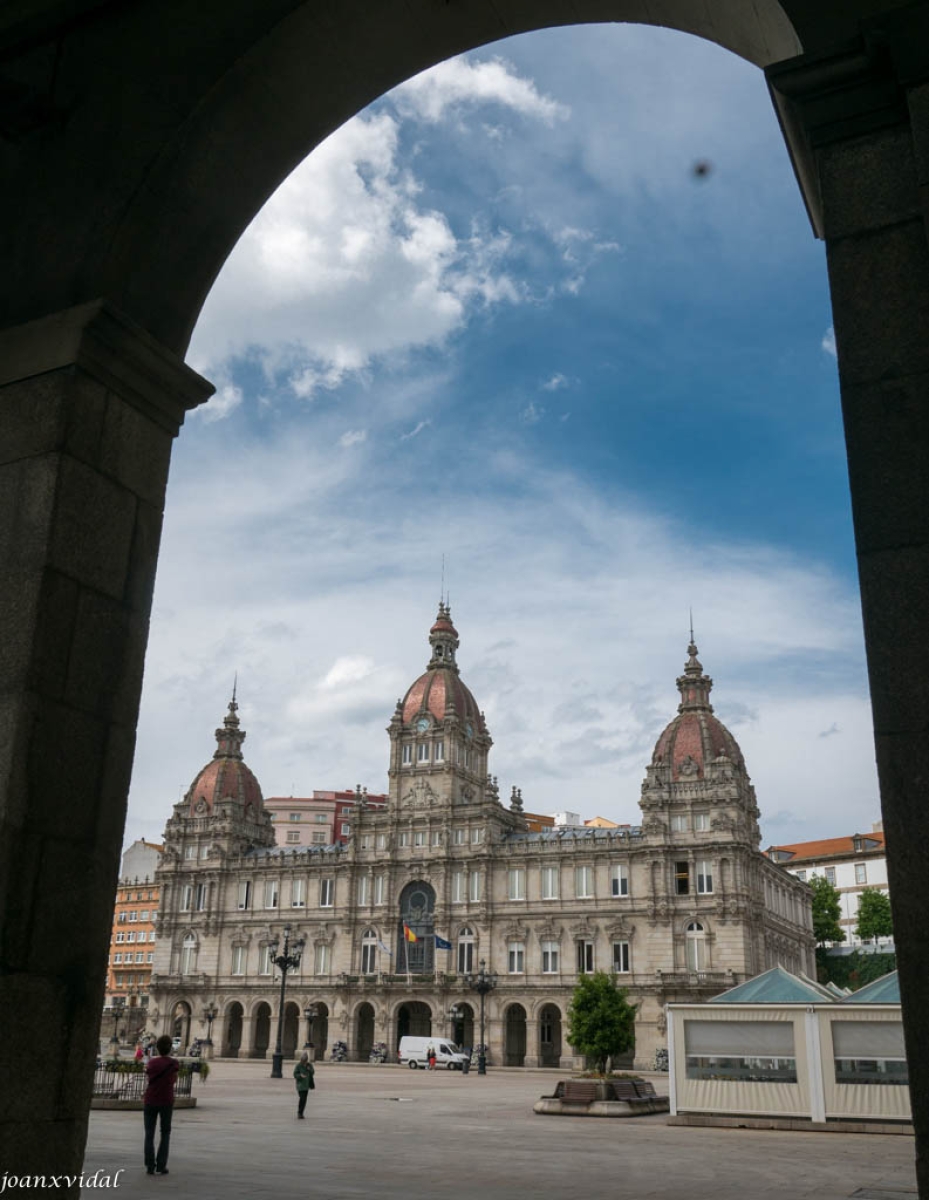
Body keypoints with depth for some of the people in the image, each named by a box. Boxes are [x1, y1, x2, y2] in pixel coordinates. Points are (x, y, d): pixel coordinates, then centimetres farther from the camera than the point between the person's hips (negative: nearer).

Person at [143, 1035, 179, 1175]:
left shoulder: (151, 1062, -2)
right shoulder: (174, 1063, -6)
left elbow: (148, 1077, 10)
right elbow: (174, 1080, 5)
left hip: (150, 1101, 1)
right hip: (166, 1102, -1)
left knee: (149, 1134, 9)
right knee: (165, 1133, 11)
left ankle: (150, 1166, 3)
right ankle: (161, 1166, 4)